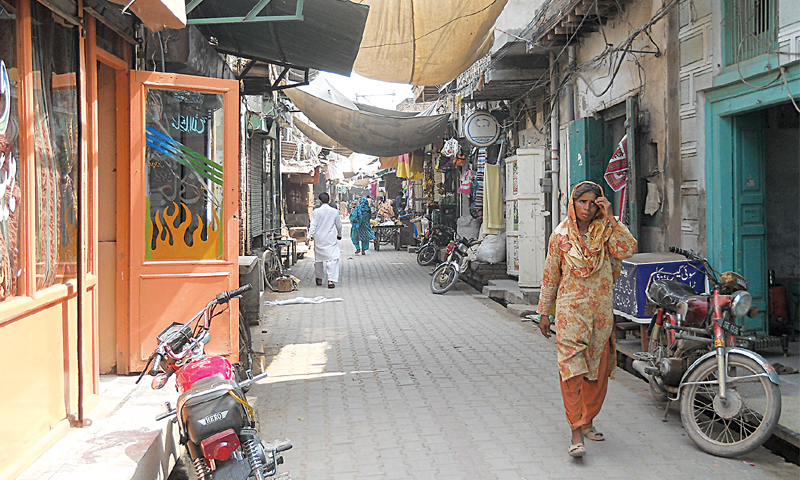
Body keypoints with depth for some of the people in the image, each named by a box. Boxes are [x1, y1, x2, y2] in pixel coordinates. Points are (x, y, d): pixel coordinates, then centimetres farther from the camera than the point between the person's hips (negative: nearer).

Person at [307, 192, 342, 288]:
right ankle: (330, 280, -13)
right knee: (332, 259, -2)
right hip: (331, 239, -1)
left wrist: (308, 237, -4)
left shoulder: (316, 211, -5)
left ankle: (319, 279, 27)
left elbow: (313, 225, -8)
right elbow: (339, 225, 9)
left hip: (319, 239, 1)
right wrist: (339, 235, 25)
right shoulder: (334, 211, 0)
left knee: (318, 259, 15)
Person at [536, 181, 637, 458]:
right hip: (570, 311, -3)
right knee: (572, 369, -9)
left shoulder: (605, 233, 5)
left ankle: (587, 422, 26)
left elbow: (627, 250, -14)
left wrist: (610, 219, -14)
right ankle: (576, 433, -6)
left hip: (601, 312, 3)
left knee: (598, 371, 10)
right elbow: (550, 276, 5)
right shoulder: (560, 236, 0)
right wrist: (544, 312, 6)